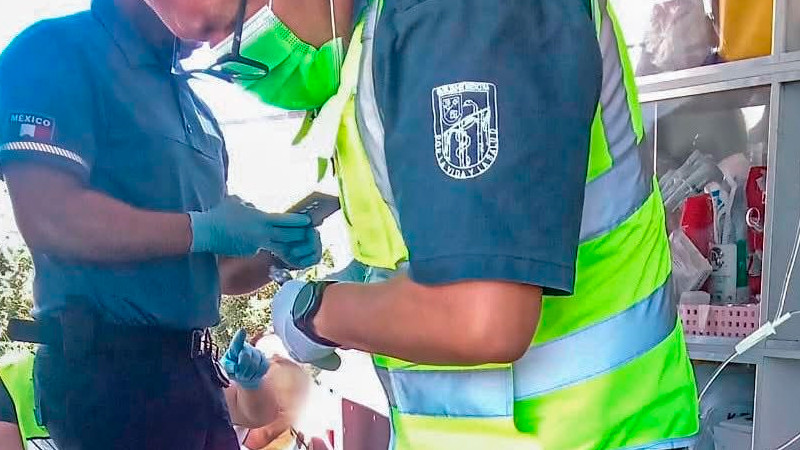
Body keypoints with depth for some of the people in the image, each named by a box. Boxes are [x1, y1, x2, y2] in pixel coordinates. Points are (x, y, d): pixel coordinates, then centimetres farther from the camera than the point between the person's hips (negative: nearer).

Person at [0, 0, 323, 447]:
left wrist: (275, 253, 1)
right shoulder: (58, 51, -6)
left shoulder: (198, 111, 18)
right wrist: (205, 229, -18)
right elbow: (48, 217, -20)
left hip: (194, 364, 8)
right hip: (111, 364, -7)